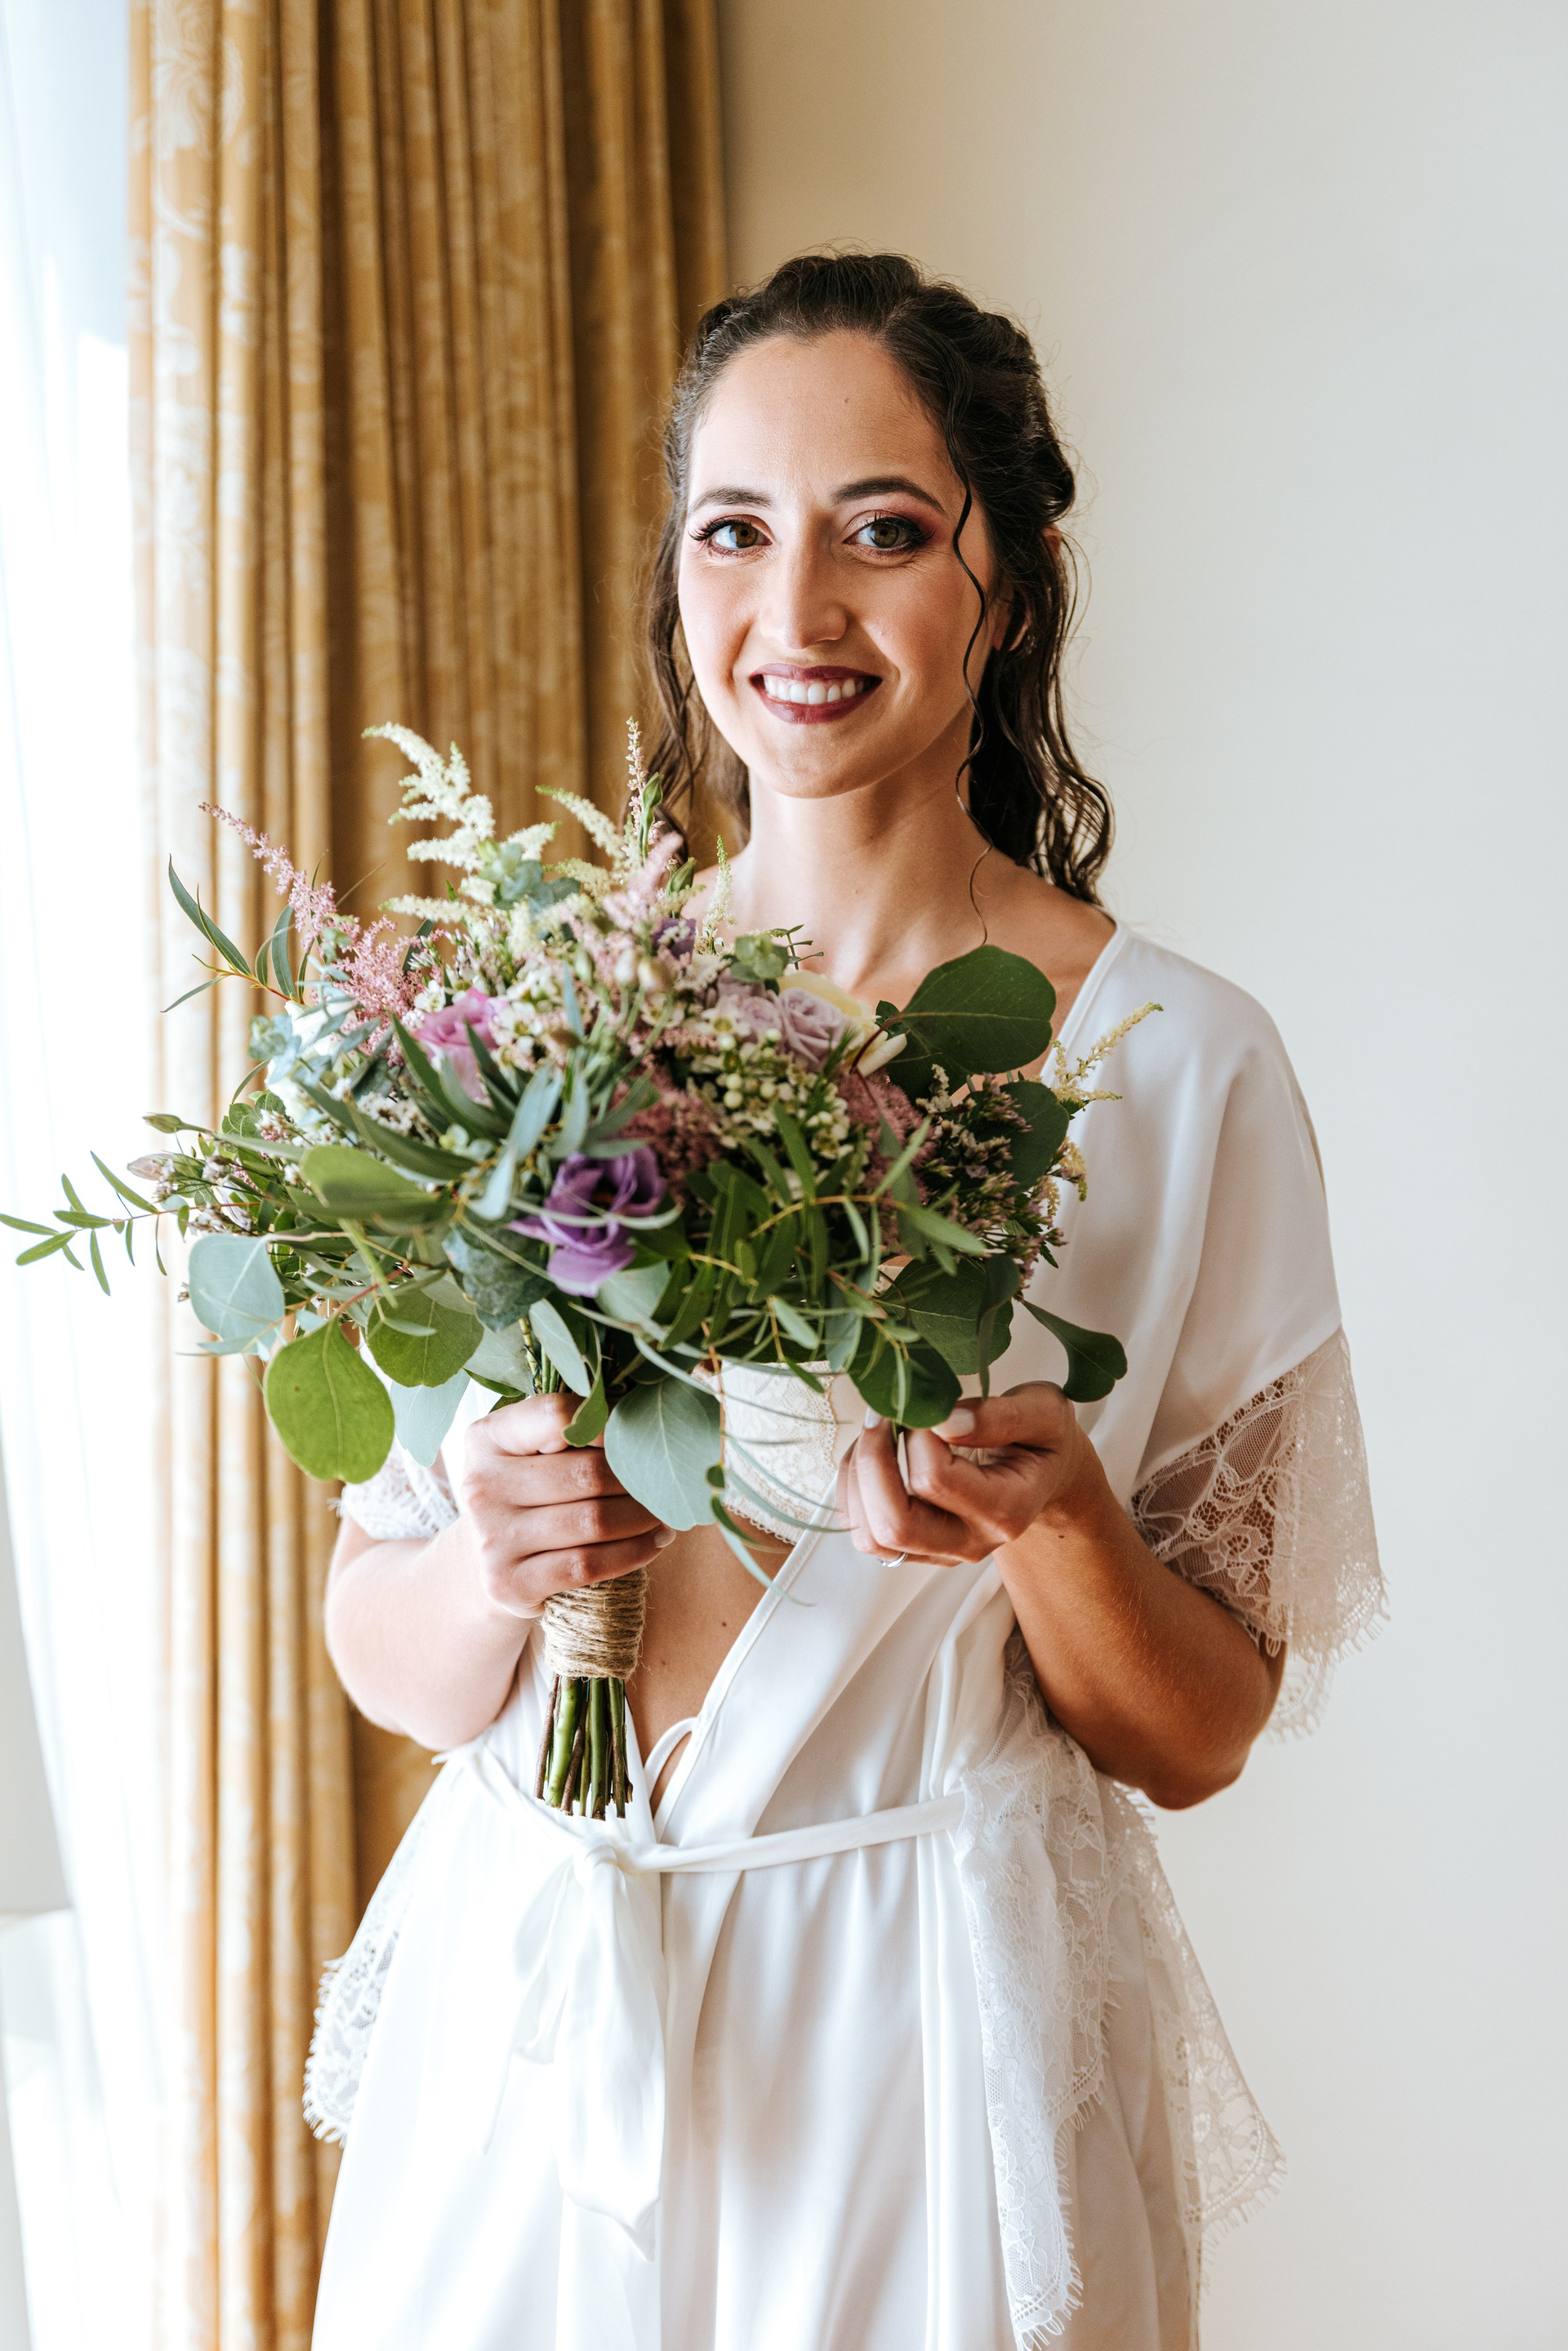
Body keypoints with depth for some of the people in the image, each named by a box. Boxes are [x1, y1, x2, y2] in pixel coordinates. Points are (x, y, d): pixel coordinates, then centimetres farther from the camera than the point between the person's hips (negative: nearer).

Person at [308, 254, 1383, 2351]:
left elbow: (1198, 1738, -3)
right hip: (525, 2007, 3)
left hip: (937, 2040, -2)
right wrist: (492, 1568, -17)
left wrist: (1052, 1521, -22)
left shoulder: (1175, 1059, -9)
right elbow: (385, 1658, 3)